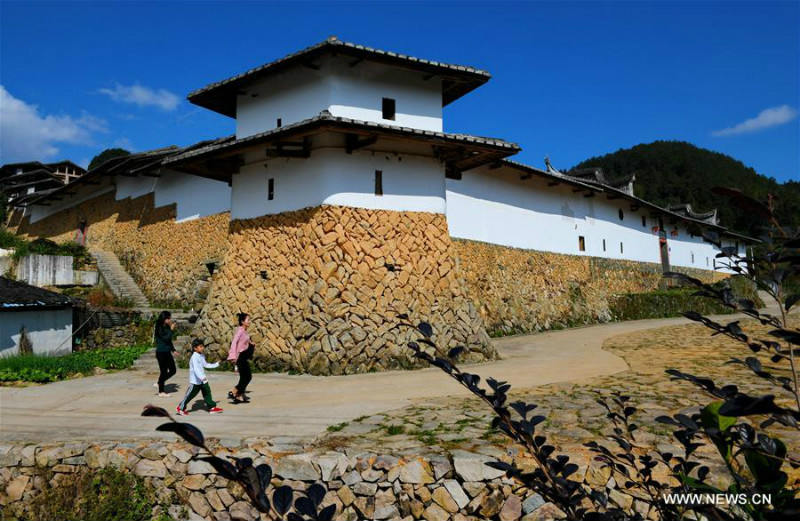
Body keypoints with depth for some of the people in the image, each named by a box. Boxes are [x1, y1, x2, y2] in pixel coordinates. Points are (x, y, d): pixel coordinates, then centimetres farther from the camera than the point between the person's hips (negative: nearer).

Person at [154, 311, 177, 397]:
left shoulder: (166, 327, 8)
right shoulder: (159, 328, -15)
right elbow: (166, 338, -25)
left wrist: (173, 350, 16)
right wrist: (171, 329, -21)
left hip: (167, 352, 8)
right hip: (161, 353, -8)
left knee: (173, 370, 9)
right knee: (164, 372, 0)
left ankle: (160, 383, 26)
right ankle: (161, 391, 13)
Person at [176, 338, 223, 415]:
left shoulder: (202, 356, 7)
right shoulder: (194, 357, -22)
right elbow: (196, 369, -31)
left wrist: (216, 364, 20)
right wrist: (202, 378, -42)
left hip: (202, 379, 8)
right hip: (195, 380, -8)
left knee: (207, 392, 6)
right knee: (190, 394, 3)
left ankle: (212, 407, 12)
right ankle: (181, 408, 21)